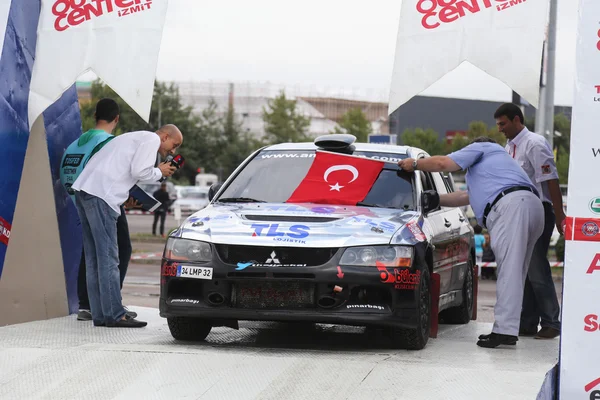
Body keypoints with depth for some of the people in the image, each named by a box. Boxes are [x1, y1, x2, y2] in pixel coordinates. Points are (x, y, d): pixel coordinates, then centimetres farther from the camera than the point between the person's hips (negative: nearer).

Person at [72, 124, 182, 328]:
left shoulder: (134, 138, 32)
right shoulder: (151, 139, 2)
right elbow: (139, 171, -10)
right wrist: (160, 172, 8)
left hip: (84, 190, 10)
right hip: (100, 195, -10)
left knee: (95, 258, 8)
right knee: (108, 257, -10)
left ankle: (100, 315, 9)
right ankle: (115, 315, -11)